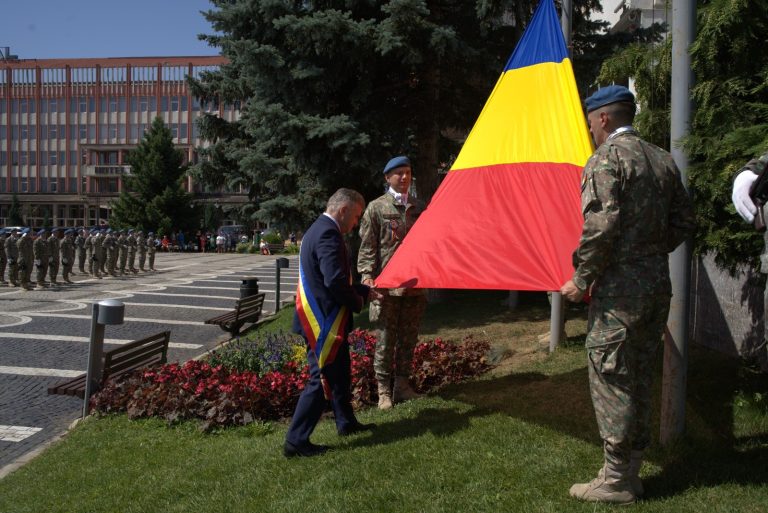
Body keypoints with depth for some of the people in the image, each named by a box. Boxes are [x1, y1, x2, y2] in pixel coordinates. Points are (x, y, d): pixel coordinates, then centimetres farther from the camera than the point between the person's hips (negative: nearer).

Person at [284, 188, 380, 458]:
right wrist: (357, 302, -11)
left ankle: (347, 422, 37)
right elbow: (335, 281, -28)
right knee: (322, 378, -3)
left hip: (322, 320, 11)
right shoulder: (328, 234, -19)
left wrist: (364, 291, 16)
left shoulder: (318, 229, 15)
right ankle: (296, 441, 4)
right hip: (324, 322, -11)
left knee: (339, 373, 22)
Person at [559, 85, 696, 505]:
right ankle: (632, 469, 26)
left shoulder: (606, 158, -10)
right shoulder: (662, 159, 13)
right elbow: (683, 222, 14)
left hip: (620, 285, -8)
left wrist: (582, 278, -12)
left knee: (610, 378, 1)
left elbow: (601, 226, -21)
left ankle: (616, 480, 9)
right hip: (658, 282, 8)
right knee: (639, 376, 16)